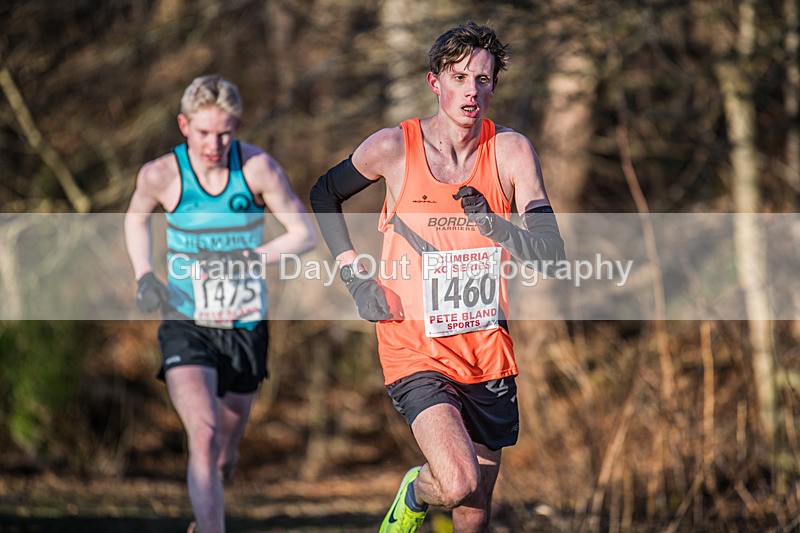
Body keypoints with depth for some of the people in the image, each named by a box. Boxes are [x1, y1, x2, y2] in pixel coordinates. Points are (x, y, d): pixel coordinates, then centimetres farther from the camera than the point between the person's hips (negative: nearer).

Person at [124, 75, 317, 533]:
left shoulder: (257, 167, -12)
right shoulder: (162, 175, -10)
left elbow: (306, 234, -7)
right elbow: (137, 219, 13)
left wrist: (243, 259, -19)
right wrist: (144, 276, -1)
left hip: (246, 326, 2)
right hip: (186, 324, -2)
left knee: (226, 451, 16)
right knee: (204, 437, -23)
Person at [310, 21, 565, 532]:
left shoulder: (512, 151, -3)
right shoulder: (394, 148, -7)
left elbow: (550, 252, -8)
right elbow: (325, 194, 12)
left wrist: (492, 222, -27)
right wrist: (356, 276, 3)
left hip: (488, 354, 3)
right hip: (415, 351, -3)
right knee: (459, 484, -23)